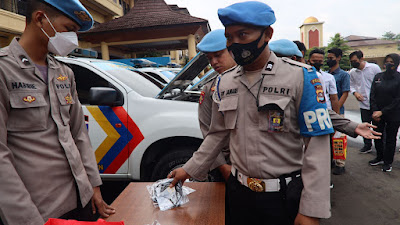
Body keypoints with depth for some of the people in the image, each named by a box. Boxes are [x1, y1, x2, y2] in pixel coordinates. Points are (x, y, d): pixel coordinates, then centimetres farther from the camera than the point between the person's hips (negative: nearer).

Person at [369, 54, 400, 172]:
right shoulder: (378, 76, 4)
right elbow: (372, 95, 3)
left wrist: (382, 112, -15)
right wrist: (374, 111, -7)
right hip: (377, 113, 4)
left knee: (390, 139, 8)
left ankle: (388, 162, 23)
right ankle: (380, 158, 32)